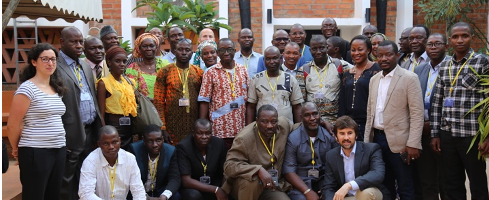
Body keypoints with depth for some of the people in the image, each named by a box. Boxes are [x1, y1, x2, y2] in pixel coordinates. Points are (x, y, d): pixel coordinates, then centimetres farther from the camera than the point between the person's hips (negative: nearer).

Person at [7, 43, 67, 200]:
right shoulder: (27, 89, -11)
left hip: (59, 151, 7)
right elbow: (12, 125, -9)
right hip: (36, 153, -7)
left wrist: (60, 146, 15)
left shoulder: (57, 89, 11)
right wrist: (17, 149, 4)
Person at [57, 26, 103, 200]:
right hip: (71, 133, -7)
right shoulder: (55, 67, -11)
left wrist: (98, 126, 12)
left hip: (90, 130, 7)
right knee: (68, 184, 6)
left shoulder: (86, 67, 16)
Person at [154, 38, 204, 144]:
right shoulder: (165, 72, 2)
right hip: (172, 125, -2)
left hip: (194, 124, 2)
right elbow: (159, 102, 0)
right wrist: (162, 127, -7)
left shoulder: (199, 72, 8)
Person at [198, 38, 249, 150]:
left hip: (241, 129, 3)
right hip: (219, 130, -3)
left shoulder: (243, 71, 9)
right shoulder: (211, 73, 1)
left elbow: (249, 99, 10)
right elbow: (204, 102, -2)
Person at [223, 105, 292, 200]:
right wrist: (258, 170, -40)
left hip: (272, 186, 4)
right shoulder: (245, 138, -25)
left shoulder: (284, 124, -8)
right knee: (252, 181, -36)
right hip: (245, 187, -4)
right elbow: (229, 165, -30)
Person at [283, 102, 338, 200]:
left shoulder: (329, 135, 0)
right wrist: (308, 191, -19)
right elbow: (289, 171, -8)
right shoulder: (293, 139, -5)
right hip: (300, 182, -2)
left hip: (324, 180, 2)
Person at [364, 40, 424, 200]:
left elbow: (417, 114, -11)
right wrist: (367, 140, 11)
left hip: (398, 142, -5)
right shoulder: (374, 79, 12)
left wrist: (413, 144, -17)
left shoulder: (409, 78, -7)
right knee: (384, 186, 15)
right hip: (377, 139, 6)